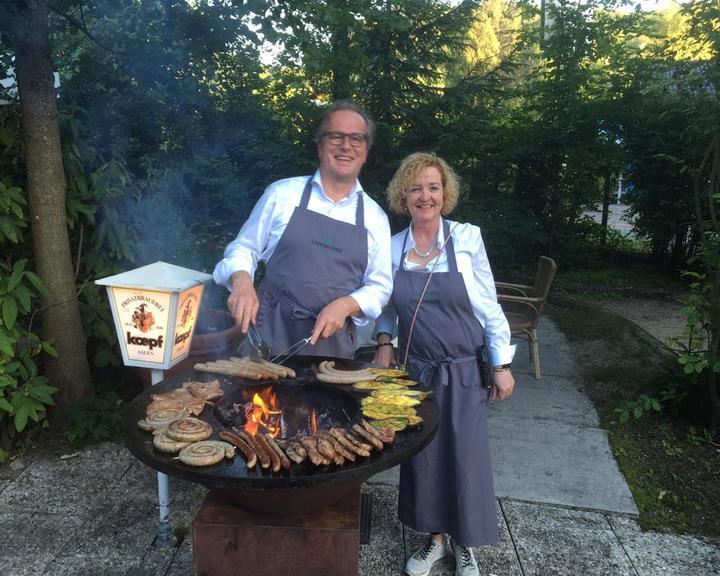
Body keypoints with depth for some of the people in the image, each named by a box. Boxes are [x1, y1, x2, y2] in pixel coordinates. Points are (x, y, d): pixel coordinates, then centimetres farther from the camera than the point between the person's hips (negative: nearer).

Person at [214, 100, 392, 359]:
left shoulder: (375, 217, 6)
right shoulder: (282, 193, 2)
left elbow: (379, 286, 8)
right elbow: (243, 249, 8)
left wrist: (345, 305, -11)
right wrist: (242, 282, -13)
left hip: (333, 342, 2)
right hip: (270, 334, -1)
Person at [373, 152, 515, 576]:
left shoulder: (467, 238, -10)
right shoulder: (392, 248, -2)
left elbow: (488, 307, -6)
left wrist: (502, 365, -5)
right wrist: (384, 343, -4)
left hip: (463, 371, -2)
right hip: (415, 369, 3)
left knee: (465, 456, 7)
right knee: (423, 456, 12)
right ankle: (436, 537, 35)